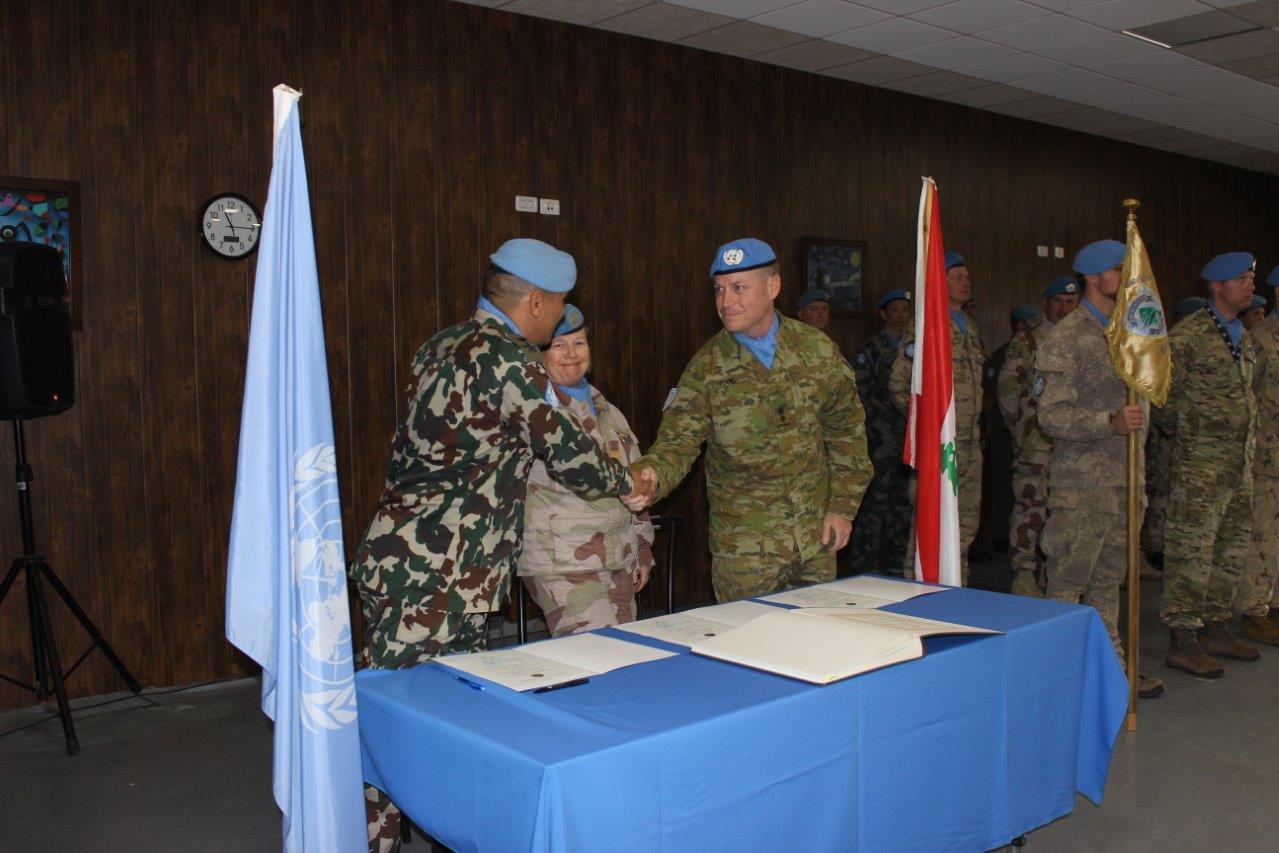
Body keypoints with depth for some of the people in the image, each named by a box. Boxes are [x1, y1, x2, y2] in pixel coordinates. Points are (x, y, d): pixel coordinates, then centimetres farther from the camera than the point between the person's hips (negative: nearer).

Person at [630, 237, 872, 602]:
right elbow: (678, 442, -13)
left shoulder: (817, 350, -2)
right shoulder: (707, 367, -8)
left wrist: (843, 507, 3)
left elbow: (846, 431, 7)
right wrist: (650, 474, -35)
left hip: (817, 539, 2)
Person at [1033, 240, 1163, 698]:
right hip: (1081, 477, -8)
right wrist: (1110, 423, -29)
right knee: (1067, 581, -2)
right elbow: (1052, 415, -18)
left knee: (1109, 578, 15)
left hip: (1124, 476, 8)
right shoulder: (1065, 338, -11)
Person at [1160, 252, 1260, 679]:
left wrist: (1248, 444, 19)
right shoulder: (1189, 334, -12)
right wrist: (1191, 424, -7)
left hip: (1240, 463, 9)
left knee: (1232, 550, 14)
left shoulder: (1244, 336, 16)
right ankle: (1183, 640, -1)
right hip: (1201, 462, -9)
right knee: (1192, 550, -6)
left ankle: (1214, 628, 25)